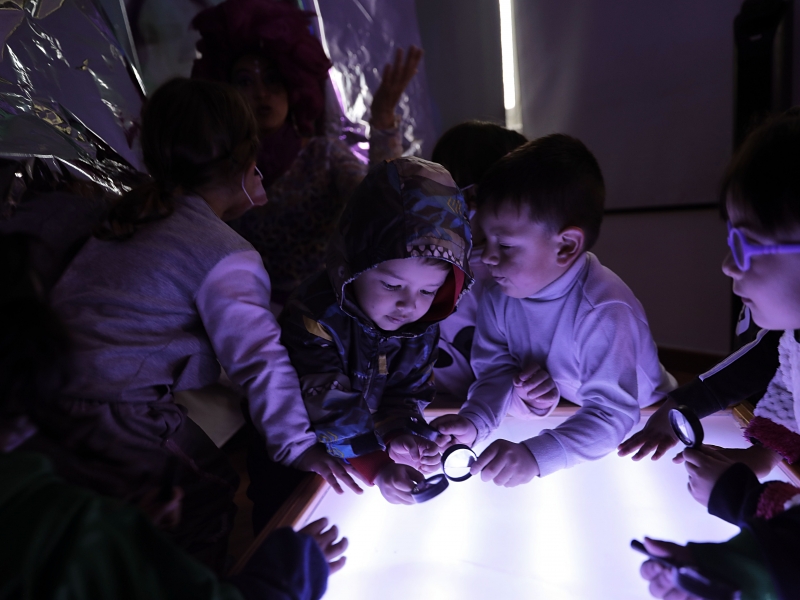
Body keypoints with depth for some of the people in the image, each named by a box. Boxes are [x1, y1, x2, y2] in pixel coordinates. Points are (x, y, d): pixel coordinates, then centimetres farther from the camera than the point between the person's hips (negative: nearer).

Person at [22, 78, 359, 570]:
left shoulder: (134, 211, 9)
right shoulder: (227, 255, -16)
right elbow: (258, 357, -20)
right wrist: (299, 446, -11)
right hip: (106, 420, -9)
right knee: (214, 483, 5)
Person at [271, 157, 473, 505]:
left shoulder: (423, 325, -9)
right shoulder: (315, 317, -27)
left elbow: (408, 391, -4)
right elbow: (327, 410, -26)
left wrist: (401, 432, -24)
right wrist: (375, 466, -31)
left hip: (367, 448, 4)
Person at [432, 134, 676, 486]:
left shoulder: (603, 312, -30)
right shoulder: (500, 296, -11)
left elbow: (612, 413, -31)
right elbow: (497, 370, -7)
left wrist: (535, 455, -43)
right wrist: (474, 421, -26)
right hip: (562, 420, 5)